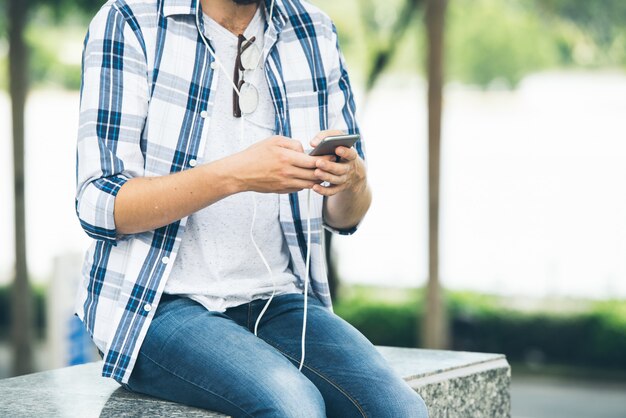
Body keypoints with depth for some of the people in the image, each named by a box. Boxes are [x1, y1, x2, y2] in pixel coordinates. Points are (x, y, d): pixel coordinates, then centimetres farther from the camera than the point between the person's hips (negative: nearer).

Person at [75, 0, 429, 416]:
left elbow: (343, 217, 12)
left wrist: (353, 178, -12)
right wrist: (235, 175, -26)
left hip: (278, 301, 4)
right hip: (159, 304, -4)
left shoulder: (313, 34, 8)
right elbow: (99, 206, -13)